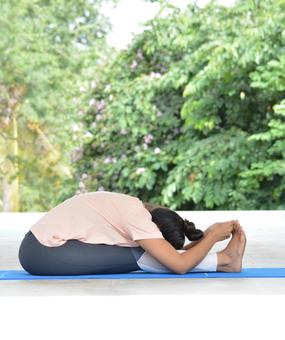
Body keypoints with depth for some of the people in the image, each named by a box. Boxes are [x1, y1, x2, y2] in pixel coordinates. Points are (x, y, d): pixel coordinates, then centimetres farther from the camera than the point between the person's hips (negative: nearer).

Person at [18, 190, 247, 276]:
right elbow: (180, 265, -23)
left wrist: (203, 239, 3)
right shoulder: (137, 218, -20)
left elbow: (173, 256, 12)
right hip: (42, 253, -9)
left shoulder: (137, 210, 6)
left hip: (44, 248, 9)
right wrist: (212, 236, -11)